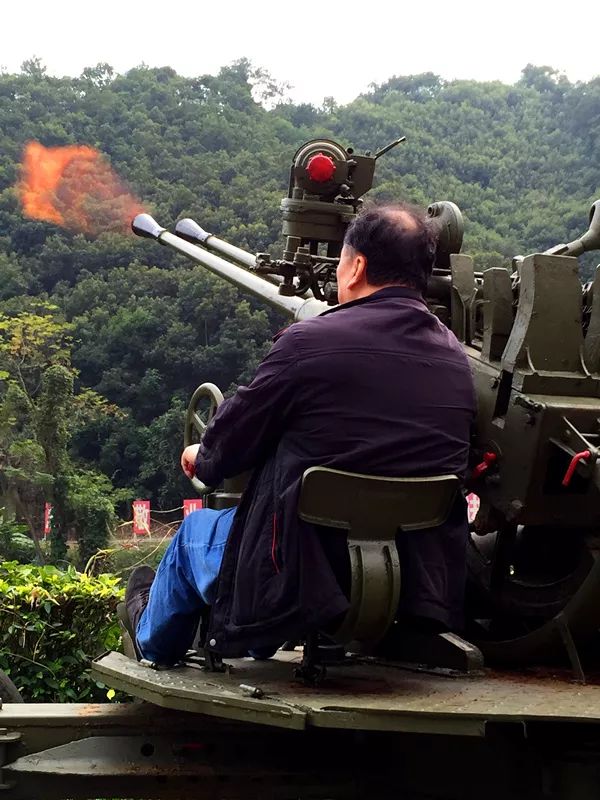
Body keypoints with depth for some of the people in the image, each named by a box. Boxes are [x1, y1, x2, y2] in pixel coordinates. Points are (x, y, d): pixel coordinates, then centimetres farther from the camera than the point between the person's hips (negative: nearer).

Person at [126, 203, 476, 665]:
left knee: (196, 532, 27)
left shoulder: (308, 342, -16)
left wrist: (201, 458, 23)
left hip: (304, 584, -5)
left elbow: (232, 440, -4)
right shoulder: (458, 360, 0)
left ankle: (154, 647, 56)